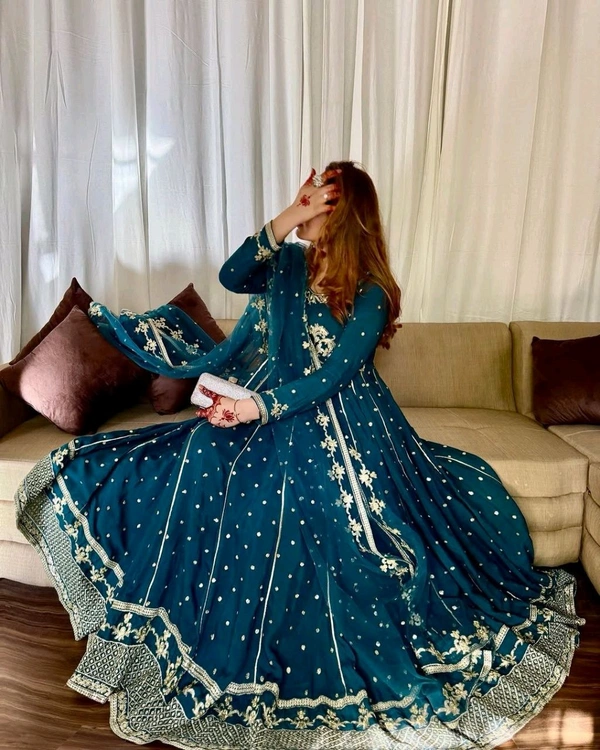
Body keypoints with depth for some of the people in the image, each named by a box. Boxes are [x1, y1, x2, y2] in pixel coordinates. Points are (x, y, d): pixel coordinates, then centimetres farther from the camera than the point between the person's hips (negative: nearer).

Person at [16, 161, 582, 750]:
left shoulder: (369, 296, -12)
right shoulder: (289, 262, 3)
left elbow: (329, 379, -19)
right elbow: (231, 277, -14)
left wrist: (256, 408, -25)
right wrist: (287, 217, -19)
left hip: (339, 432, -5)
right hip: (264, 411, 5)